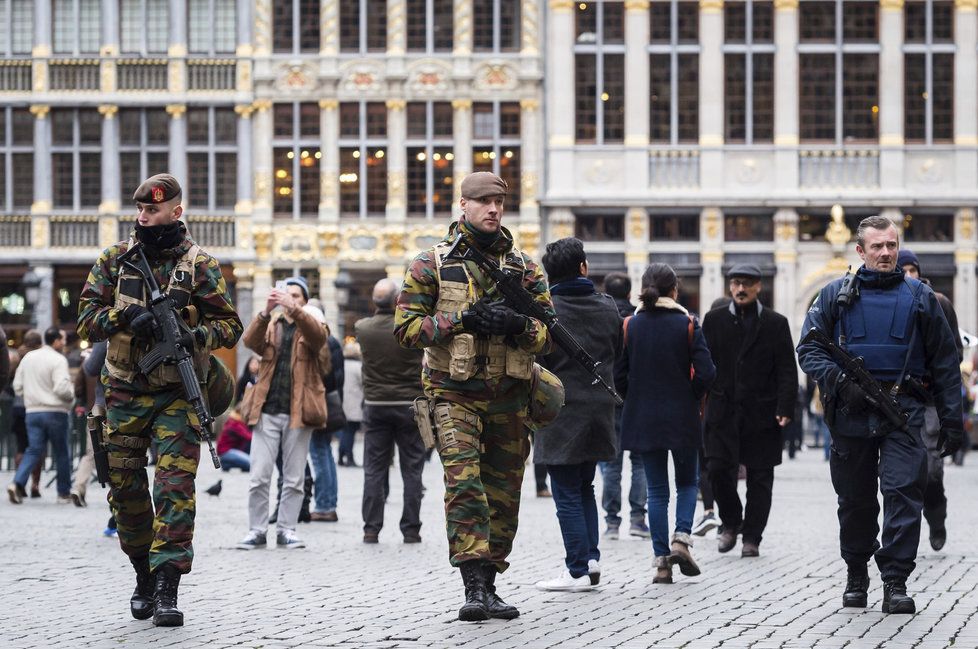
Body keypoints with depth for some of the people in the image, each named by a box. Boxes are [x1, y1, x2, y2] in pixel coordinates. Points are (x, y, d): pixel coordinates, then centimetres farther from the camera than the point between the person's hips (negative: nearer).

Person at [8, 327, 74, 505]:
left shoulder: (28, 358, 9)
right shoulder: (58, 360, -13)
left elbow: (17, 387, 12)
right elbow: (61, 388, -23)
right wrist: (72, 394, -3)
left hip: (32, 411, 5)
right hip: (55, 412, -5)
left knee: (34, 450, 5)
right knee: (62, 453, 8)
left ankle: (17, 484, -17)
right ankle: (64, 493, 14)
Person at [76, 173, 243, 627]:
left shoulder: (200, 265, 0)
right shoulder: (114, 259, 7)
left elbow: (230, 326, 0)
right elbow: (86, 317, 2)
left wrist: (194, 335, -21)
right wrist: (127, 317, -17)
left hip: (178, 395, -3)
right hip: (124, 394, 3)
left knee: (175, 487, -13)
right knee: (126, 490, 8)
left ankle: (167, 588, -15)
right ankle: (143, 574, 27)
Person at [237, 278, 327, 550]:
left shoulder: (311, 324, 8)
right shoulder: (270, 325, 11)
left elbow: (319, 335, -17)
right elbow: (250, 341, -10)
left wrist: (294, 309, -33)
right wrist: (266, 312, -28)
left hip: (298, 412, -1)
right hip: (267, 410, 1)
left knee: (294, 478, 4)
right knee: (259, 476, -3)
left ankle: (286, 529, 12)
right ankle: (256, 530, 4)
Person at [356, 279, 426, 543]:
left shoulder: (363, 328, -6)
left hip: (375, 406, 2)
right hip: (409, 405, -2)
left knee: (374, 470, 6)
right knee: (412, 470, 5)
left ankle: (371, 529, 4)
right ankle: (411, 529, 5)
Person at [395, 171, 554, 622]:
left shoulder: (523, 267, 11)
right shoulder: (432, 264, 2)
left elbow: (549, 334, 11)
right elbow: (406, 326, -5)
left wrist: (520, 326, -13)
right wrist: (464, 320, -16)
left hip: (509, 397, 4)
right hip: (455, 394, -4)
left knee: (502, 495, 7)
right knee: (464, 484, -18)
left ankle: (488, 587, 17)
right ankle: (474, 587, -22)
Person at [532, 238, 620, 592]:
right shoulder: (608, 307, 3)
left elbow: (534, 361, -10)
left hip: (562, 413, -5)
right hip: (599, 410, 5)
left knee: (567, 495, -1)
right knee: (584, 487, 19)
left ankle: (578, 570, -2)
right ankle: (590, 556, 12)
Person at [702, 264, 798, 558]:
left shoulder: (776, 323, 4)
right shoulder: (714, 321, 8)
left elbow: (787, 371, 0)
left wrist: (785, 409, -9)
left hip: (761, 412, -1)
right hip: (723, 411, 1)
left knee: (760, 478, 2)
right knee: (719, 469, -7)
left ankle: (751, 537, 10)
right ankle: (731, 522, 16)